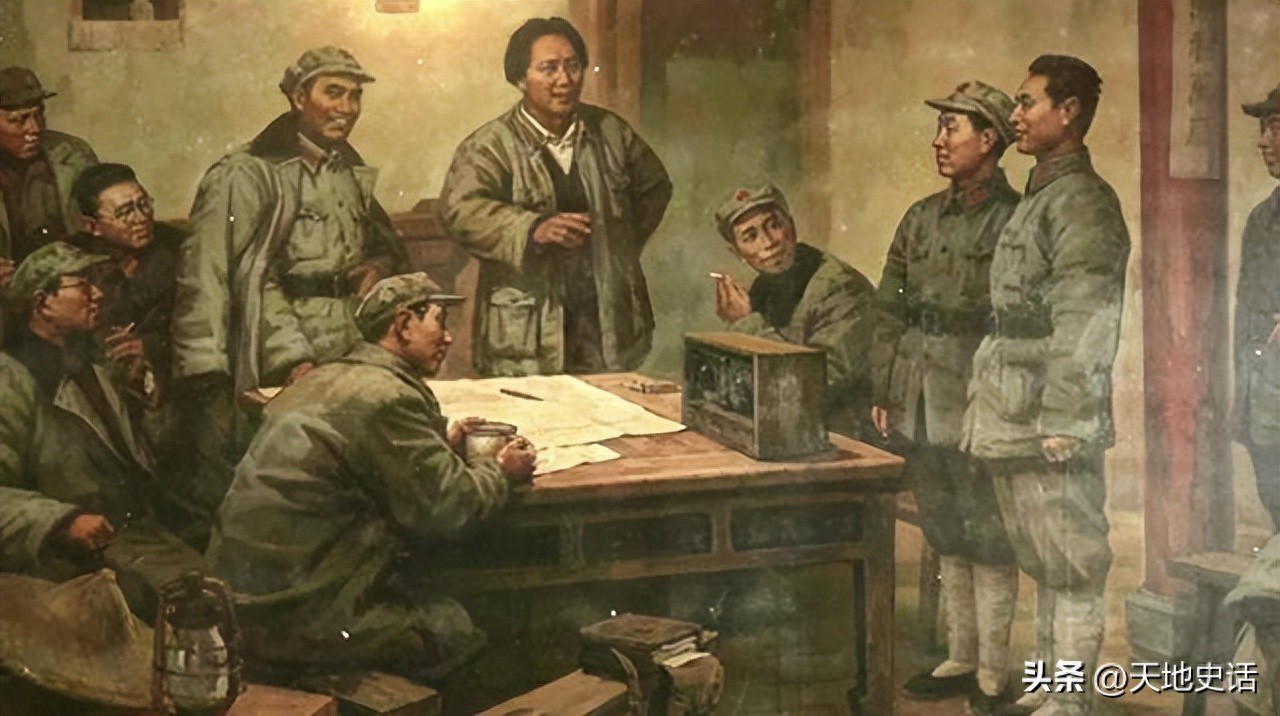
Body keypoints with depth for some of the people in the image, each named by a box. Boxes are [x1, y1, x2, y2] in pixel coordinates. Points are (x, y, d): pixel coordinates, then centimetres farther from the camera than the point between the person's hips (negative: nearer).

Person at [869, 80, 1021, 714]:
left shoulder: (1012, 221, -10)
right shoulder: (922, 218, 11)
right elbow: (889, 309, 14)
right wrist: (883, 390, 10)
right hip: (921, 407, 7)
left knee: (988, 541, 2)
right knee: (946, 537, 16)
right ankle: (960, 658, 28)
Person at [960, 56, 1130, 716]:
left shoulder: (1083, 202, -12)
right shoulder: (1037, 198, 17)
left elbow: (1084, 328, -19)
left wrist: (1062, 425, -21)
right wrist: (991, 408, 17)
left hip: (1051, 427, -9)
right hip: (1014, 422, 9)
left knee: (1071, 567, 0)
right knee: (1043, 563, 16)